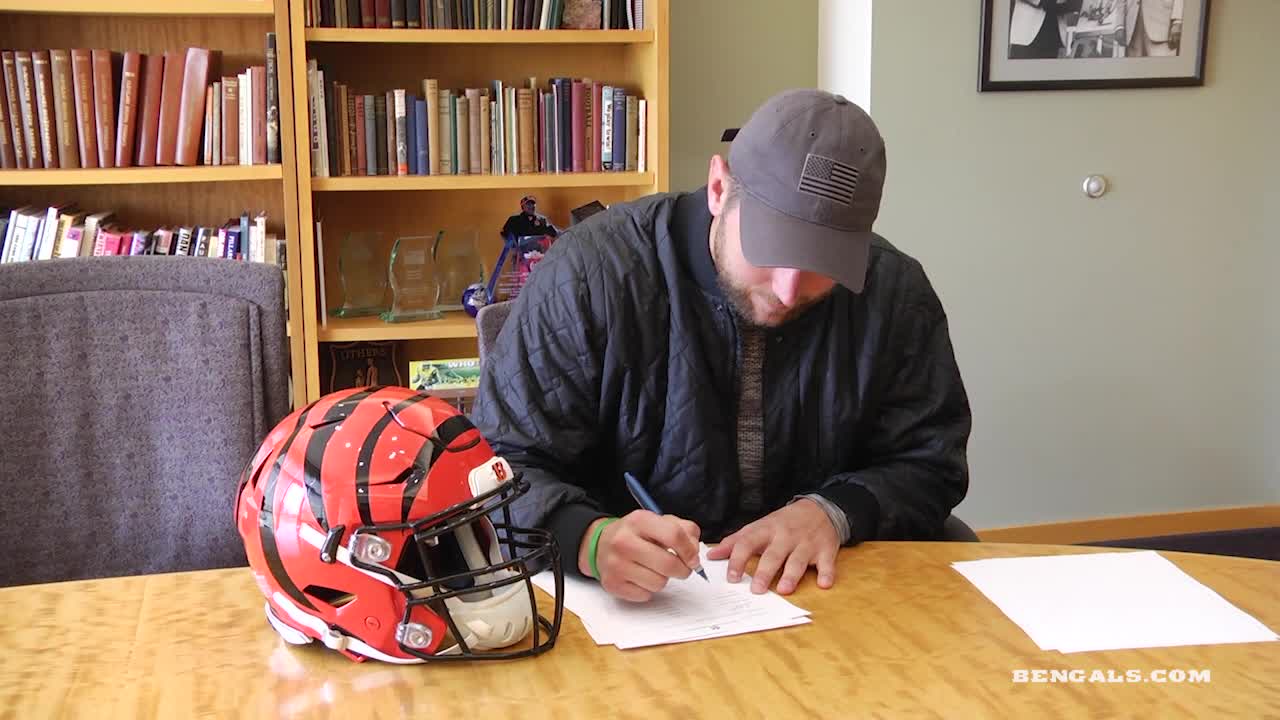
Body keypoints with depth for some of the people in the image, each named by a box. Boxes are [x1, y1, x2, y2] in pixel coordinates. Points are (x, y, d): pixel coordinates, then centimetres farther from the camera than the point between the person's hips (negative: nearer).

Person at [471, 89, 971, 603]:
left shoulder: (896, 292, -5)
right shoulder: (590, 273, -15)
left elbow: (928, 467, 4)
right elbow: (500, 466, -13)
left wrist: (831, 513, -16)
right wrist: (591, 540, -33)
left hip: (822, 598, 2)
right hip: (627, 605, -1)